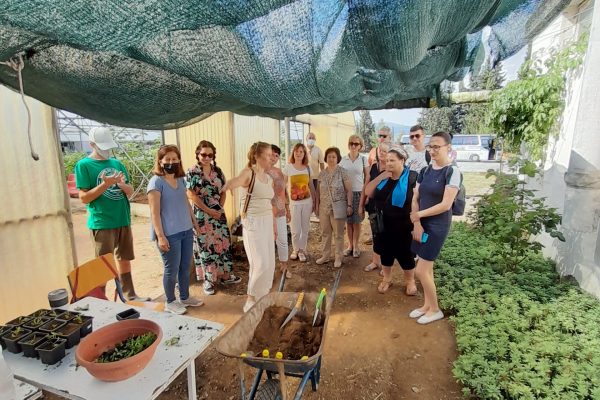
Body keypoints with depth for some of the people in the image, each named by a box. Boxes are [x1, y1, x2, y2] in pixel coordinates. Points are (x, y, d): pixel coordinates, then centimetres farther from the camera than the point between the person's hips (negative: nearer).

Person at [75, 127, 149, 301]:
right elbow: (84, 197, -10)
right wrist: (105, 184, -21)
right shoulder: (83, 165, -6)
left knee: (124, 259, 15)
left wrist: (123, 184, -12)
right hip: (102, 223, -5)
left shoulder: (117, 163, 9)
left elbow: (130, 191, 9)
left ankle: (130, 295, 29)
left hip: (123, 220, 5)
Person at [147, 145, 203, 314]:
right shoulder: (156, 181, -11)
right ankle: (170, 302, 26)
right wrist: (160, 235, -20)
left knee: (185, 266, 17)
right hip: (169, 234, -7)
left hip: (186, 231, 7)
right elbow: (154, 211, -15)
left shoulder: (181, 180, 10)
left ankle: (185, 297, 34)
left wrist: (195, 223, 21)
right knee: (172, 269, 6)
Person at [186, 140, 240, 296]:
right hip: (202, 215, -5)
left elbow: (223, 191, 10)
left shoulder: (218, 171, 6)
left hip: (219, 213, 5)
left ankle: (225, 275, 26)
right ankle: (208, 280, 17)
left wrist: (220, 208, -4)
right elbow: (192, 196, -12)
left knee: (223, 243, 10)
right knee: (205, 246, 4)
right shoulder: (192, 172, -8)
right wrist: (209, 211, -13)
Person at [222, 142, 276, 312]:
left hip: (266, 221, 8)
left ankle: (262, 296, 30)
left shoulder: (269, 178, 11)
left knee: (269, 262, 12)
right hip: (252, 222, -7)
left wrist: (273, 225, 20)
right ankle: (250, 300, 10)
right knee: (260, 263, -8)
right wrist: (228, 185, -58)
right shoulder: (248, 172, -11)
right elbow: (236, 181, -34)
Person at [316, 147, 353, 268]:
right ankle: (325, 256, 27)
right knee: (325, 233, 13)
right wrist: (317, 206, 11)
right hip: (324, 208, 4)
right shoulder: (322, 174, 6)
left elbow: (349, 190, -6)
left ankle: (338, 258, 20)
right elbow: (319, 192, 12)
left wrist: (349, 205, -11)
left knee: (338, 234, 7)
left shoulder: (342, 172, -6)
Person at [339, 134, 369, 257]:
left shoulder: (363, 159, -1)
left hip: (359, 193, -1)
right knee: (348, 221, 8)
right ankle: (350, 245, 22)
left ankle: (356, 246, 20)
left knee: (357, 221, 6)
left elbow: (367, 178, 1)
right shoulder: (343, 159, 2)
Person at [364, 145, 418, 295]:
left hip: (403, 226, -4)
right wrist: (380, 177, -14)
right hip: (383, 224, 4)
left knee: (405, 254, 10)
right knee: (385, 252, 15)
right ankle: (386, 279, 34)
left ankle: (410, 281, 32)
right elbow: (368, 192, -2)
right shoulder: (383, 177, 4)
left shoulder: (411, 178, -11)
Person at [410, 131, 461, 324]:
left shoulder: (452, 172, -13)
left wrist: (419, 214, -11)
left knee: (420, 271, -3)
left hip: (438, 225, -6)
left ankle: (435, 309, 18)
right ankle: (427, 305, 31)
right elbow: (415, 199, 4)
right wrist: (417, 224, -7)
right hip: (422, 224, 6)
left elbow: (446, 205, -19)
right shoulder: (425, 171, 7)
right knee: (427, 268, 15)